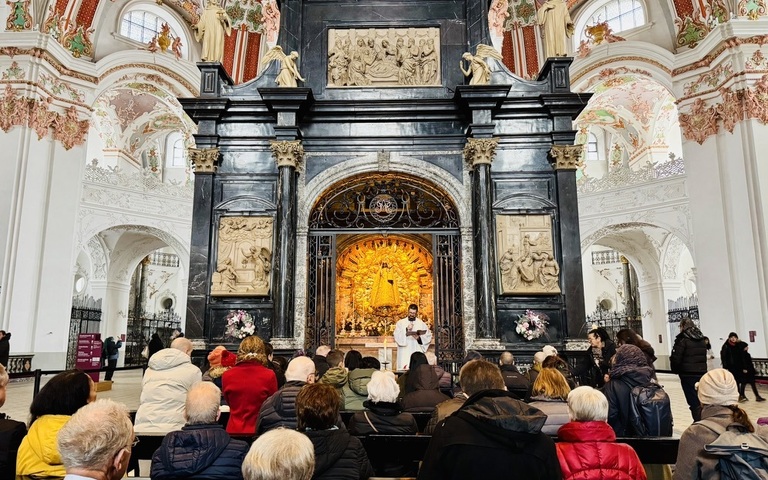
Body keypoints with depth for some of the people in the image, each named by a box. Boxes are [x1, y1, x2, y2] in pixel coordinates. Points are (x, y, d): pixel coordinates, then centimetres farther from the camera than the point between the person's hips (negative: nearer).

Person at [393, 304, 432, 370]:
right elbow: (397, 337, -5)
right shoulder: (400, 323, 8)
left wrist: (419, 338, -12)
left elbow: (428, 336, 4)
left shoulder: (422, 324, 11)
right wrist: (406, 330, -18)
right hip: (404, 354, -1)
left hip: (417, 354, 1)